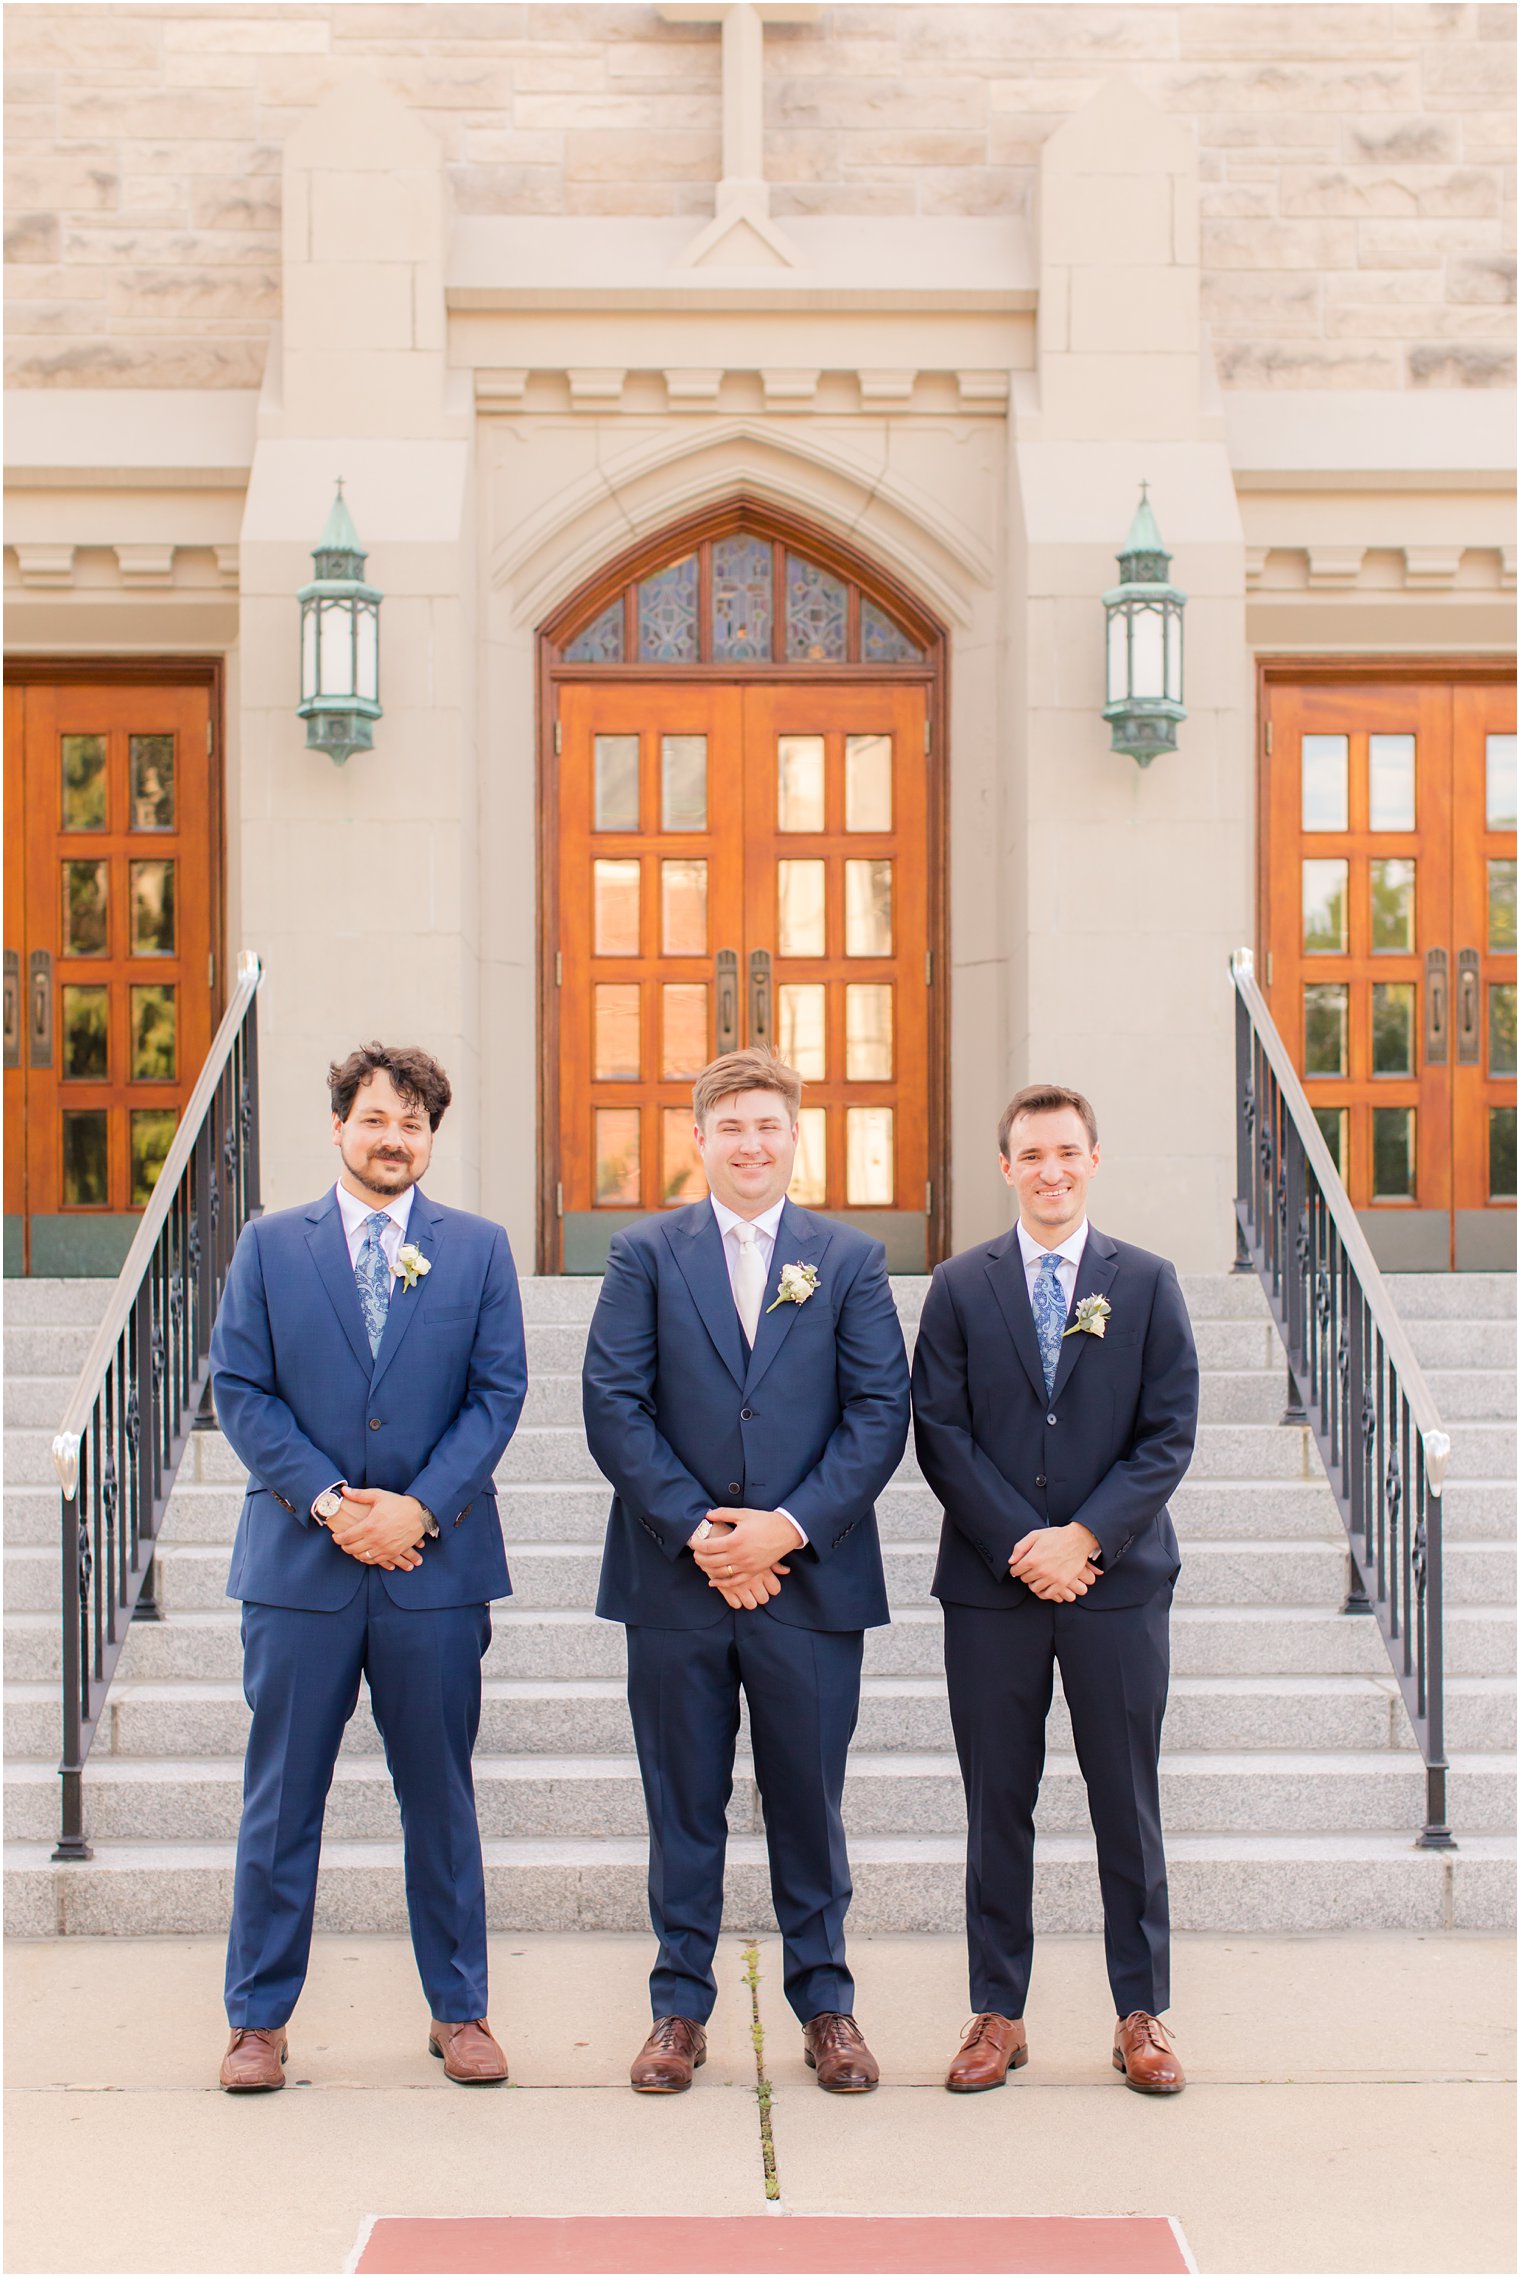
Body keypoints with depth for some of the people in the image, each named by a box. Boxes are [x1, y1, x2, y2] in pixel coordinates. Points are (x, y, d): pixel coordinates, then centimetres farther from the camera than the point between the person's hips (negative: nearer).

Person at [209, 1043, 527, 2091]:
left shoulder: (478, 1248, 7)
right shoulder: (269, 1246, 6)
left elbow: (499, 1391, 1)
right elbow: (241, 1390, 0)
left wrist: (418, 1506, -11)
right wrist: (329, 1501, -11)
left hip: (436, 1561, 0)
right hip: (299, 1564, 0)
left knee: (441, 1796, 9)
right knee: (282, 1799, 5)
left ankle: (459, 2010, 21)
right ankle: (259, 2017, 17)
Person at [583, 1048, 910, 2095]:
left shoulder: (852, 1259, 7)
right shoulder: (646, 1254, 5)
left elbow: (881, 1411, 0)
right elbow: (613, 1406, -3)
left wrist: (791, 1526, -12)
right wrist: (696, 1532, -12)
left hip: (810, 1577, 0)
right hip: (675, 1578, 0)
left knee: (809, 1801, 8)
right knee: (685, 1804, 8)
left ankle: (826, 2002, 22)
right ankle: (681, 2006, 20)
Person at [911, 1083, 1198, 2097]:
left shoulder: (1148, 1283, 5)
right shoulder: (961, 1286, 5)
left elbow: (1170, 1435, -1)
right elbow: (941, 1434, 0)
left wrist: (1084, 1537, -12)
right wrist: (1020, 1544, -10)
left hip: (1118, 1582, 0)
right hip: (992, 1587, 0)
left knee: (1128, 1804, 6)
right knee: (999, 1808, 6)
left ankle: (1142, 2014, 17)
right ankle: (999, 2014, 16)